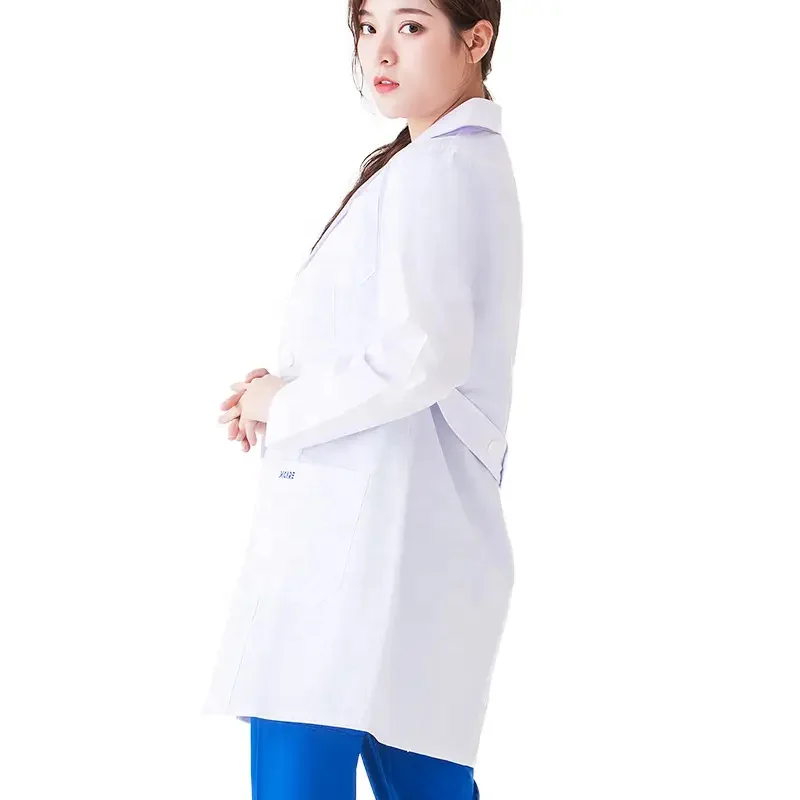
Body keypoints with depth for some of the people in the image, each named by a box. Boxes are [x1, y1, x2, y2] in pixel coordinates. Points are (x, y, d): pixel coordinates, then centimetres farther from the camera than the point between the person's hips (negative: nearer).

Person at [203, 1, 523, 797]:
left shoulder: (434, 169, -12)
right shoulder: (471, 161, 20)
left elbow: (422, 356, -23)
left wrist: (284, 403, -8)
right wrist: (286, 388, 9)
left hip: (369, 541, -11)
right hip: (409, 544, 11)